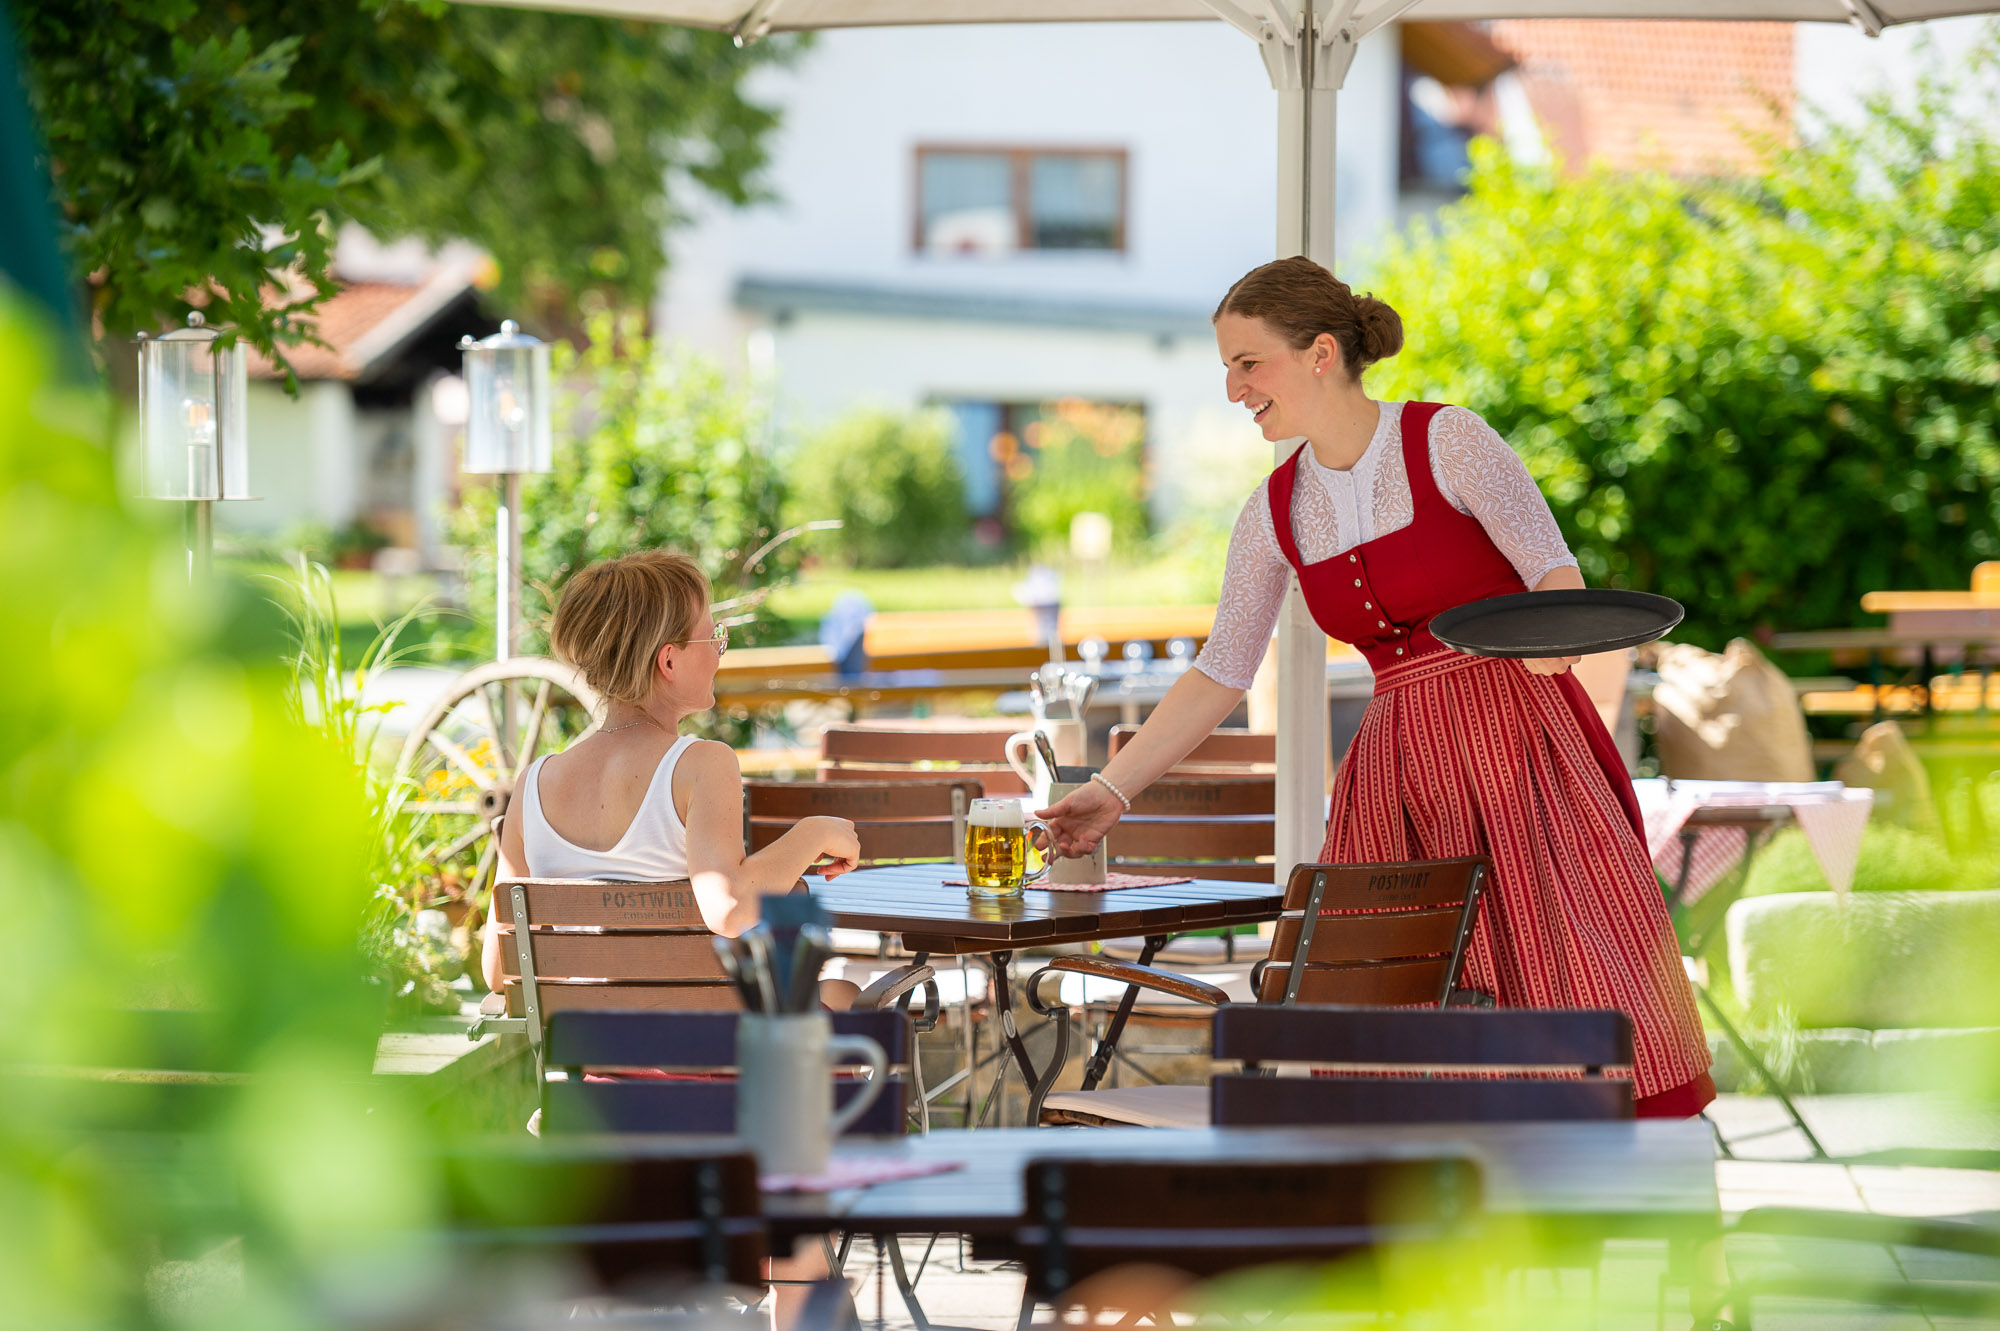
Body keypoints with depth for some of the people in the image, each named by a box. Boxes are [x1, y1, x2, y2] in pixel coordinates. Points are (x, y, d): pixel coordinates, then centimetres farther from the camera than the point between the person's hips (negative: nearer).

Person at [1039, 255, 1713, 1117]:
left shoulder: (1448, 442, -6)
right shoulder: (1275, 513, 9)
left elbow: (1562, 580, -11)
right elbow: (1218, 674, 13)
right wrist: (1114, 788, 6)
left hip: (1518, 753, -5)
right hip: (1398, 778, 5)